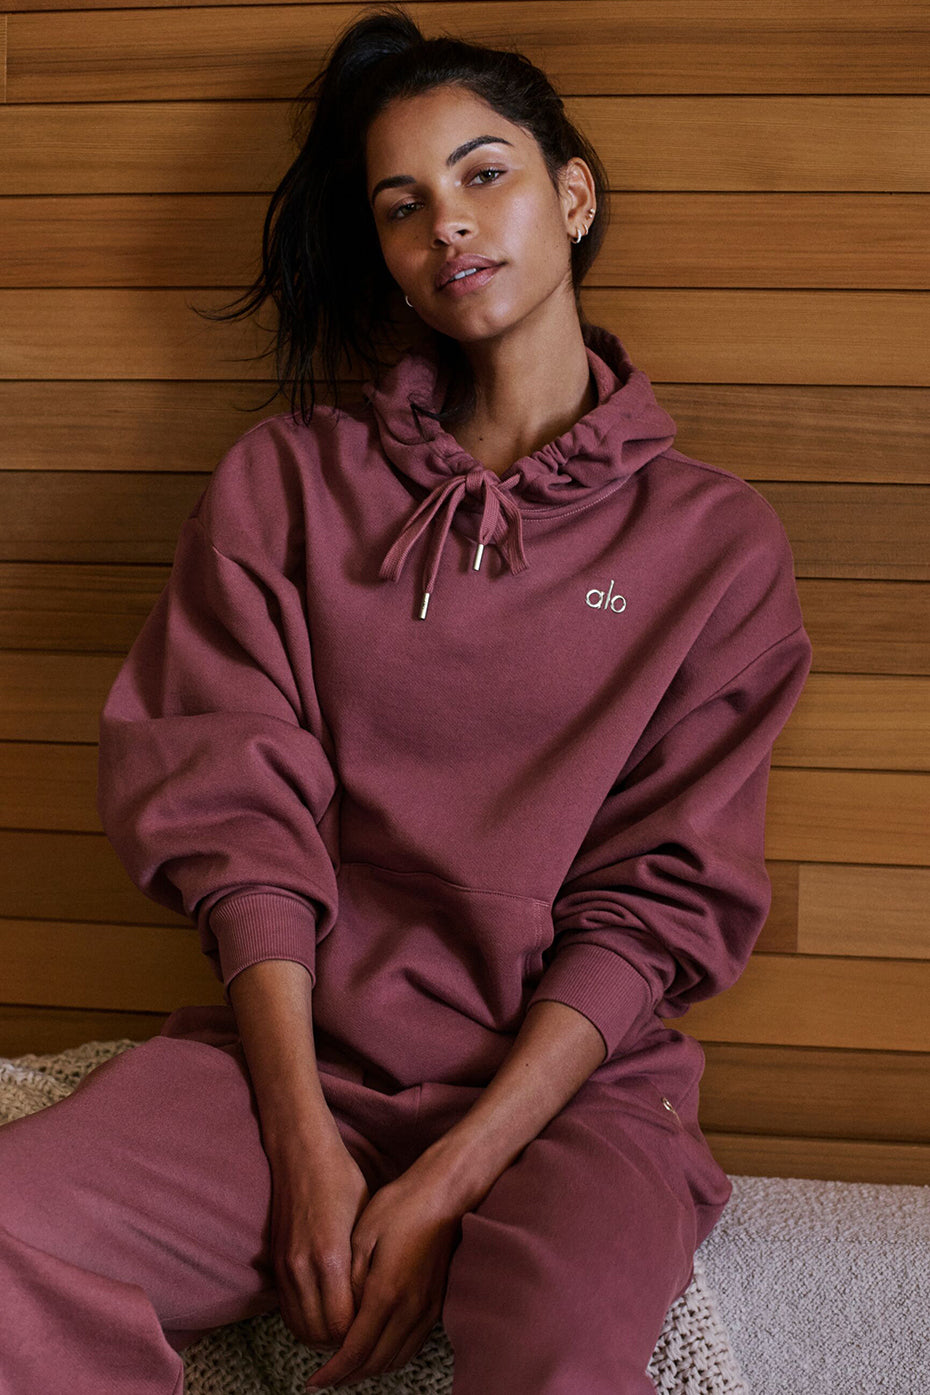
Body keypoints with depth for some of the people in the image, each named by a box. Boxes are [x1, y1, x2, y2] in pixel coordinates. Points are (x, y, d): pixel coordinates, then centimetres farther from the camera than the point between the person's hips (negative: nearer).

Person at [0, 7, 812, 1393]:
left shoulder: (715, 540, 6)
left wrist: (450, 1185, -13)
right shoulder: (287, 480, 10)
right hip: (296, 1050, 2)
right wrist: (305, 1147, -11)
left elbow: (657, 904, -1)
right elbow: (242, 815, 1)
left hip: (569, 1080, -2)